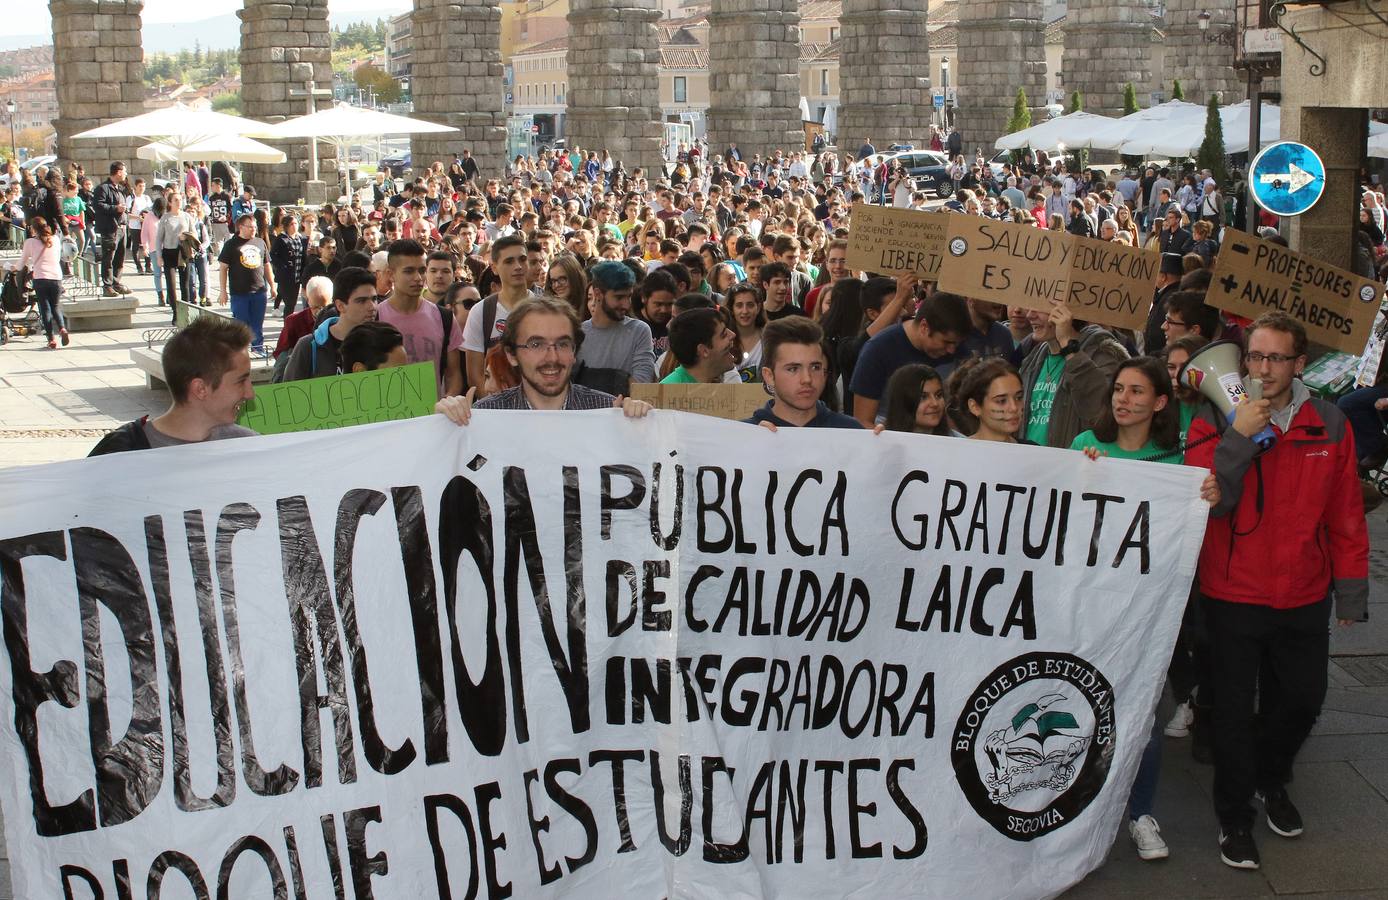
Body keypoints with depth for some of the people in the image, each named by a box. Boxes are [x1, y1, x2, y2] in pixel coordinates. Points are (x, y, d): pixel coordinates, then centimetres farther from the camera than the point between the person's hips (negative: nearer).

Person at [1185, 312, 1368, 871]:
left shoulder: (1330, 426, -2)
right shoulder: (1216, 424, -8)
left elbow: (1346, 516, 2)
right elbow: (1201, 504, -20)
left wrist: (1351, 592, 4)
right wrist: (1239, 438, -27)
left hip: (1305, 598, 3)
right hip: (1233, 597, -2)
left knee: (1302, 698, 16)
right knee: (1235, 709, 8)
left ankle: (1272, 781, 44)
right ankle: (1234, 815, 25)